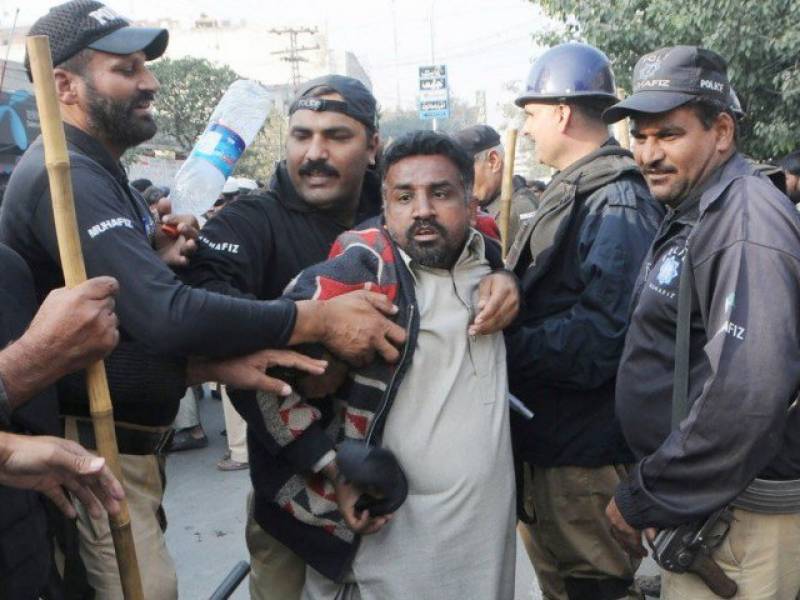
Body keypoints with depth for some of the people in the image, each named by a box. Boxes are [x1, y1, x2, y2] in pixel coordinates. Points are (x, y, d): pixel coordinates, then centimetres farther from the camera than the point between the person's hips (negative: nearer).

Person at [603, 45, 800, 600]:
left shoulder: (745, 224, -22)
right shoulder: (694, 214, 10)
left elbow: (750, 396, -31)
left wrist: (645, 500, -22)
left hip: (734, 511, -9)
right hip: (691, 495, 9)